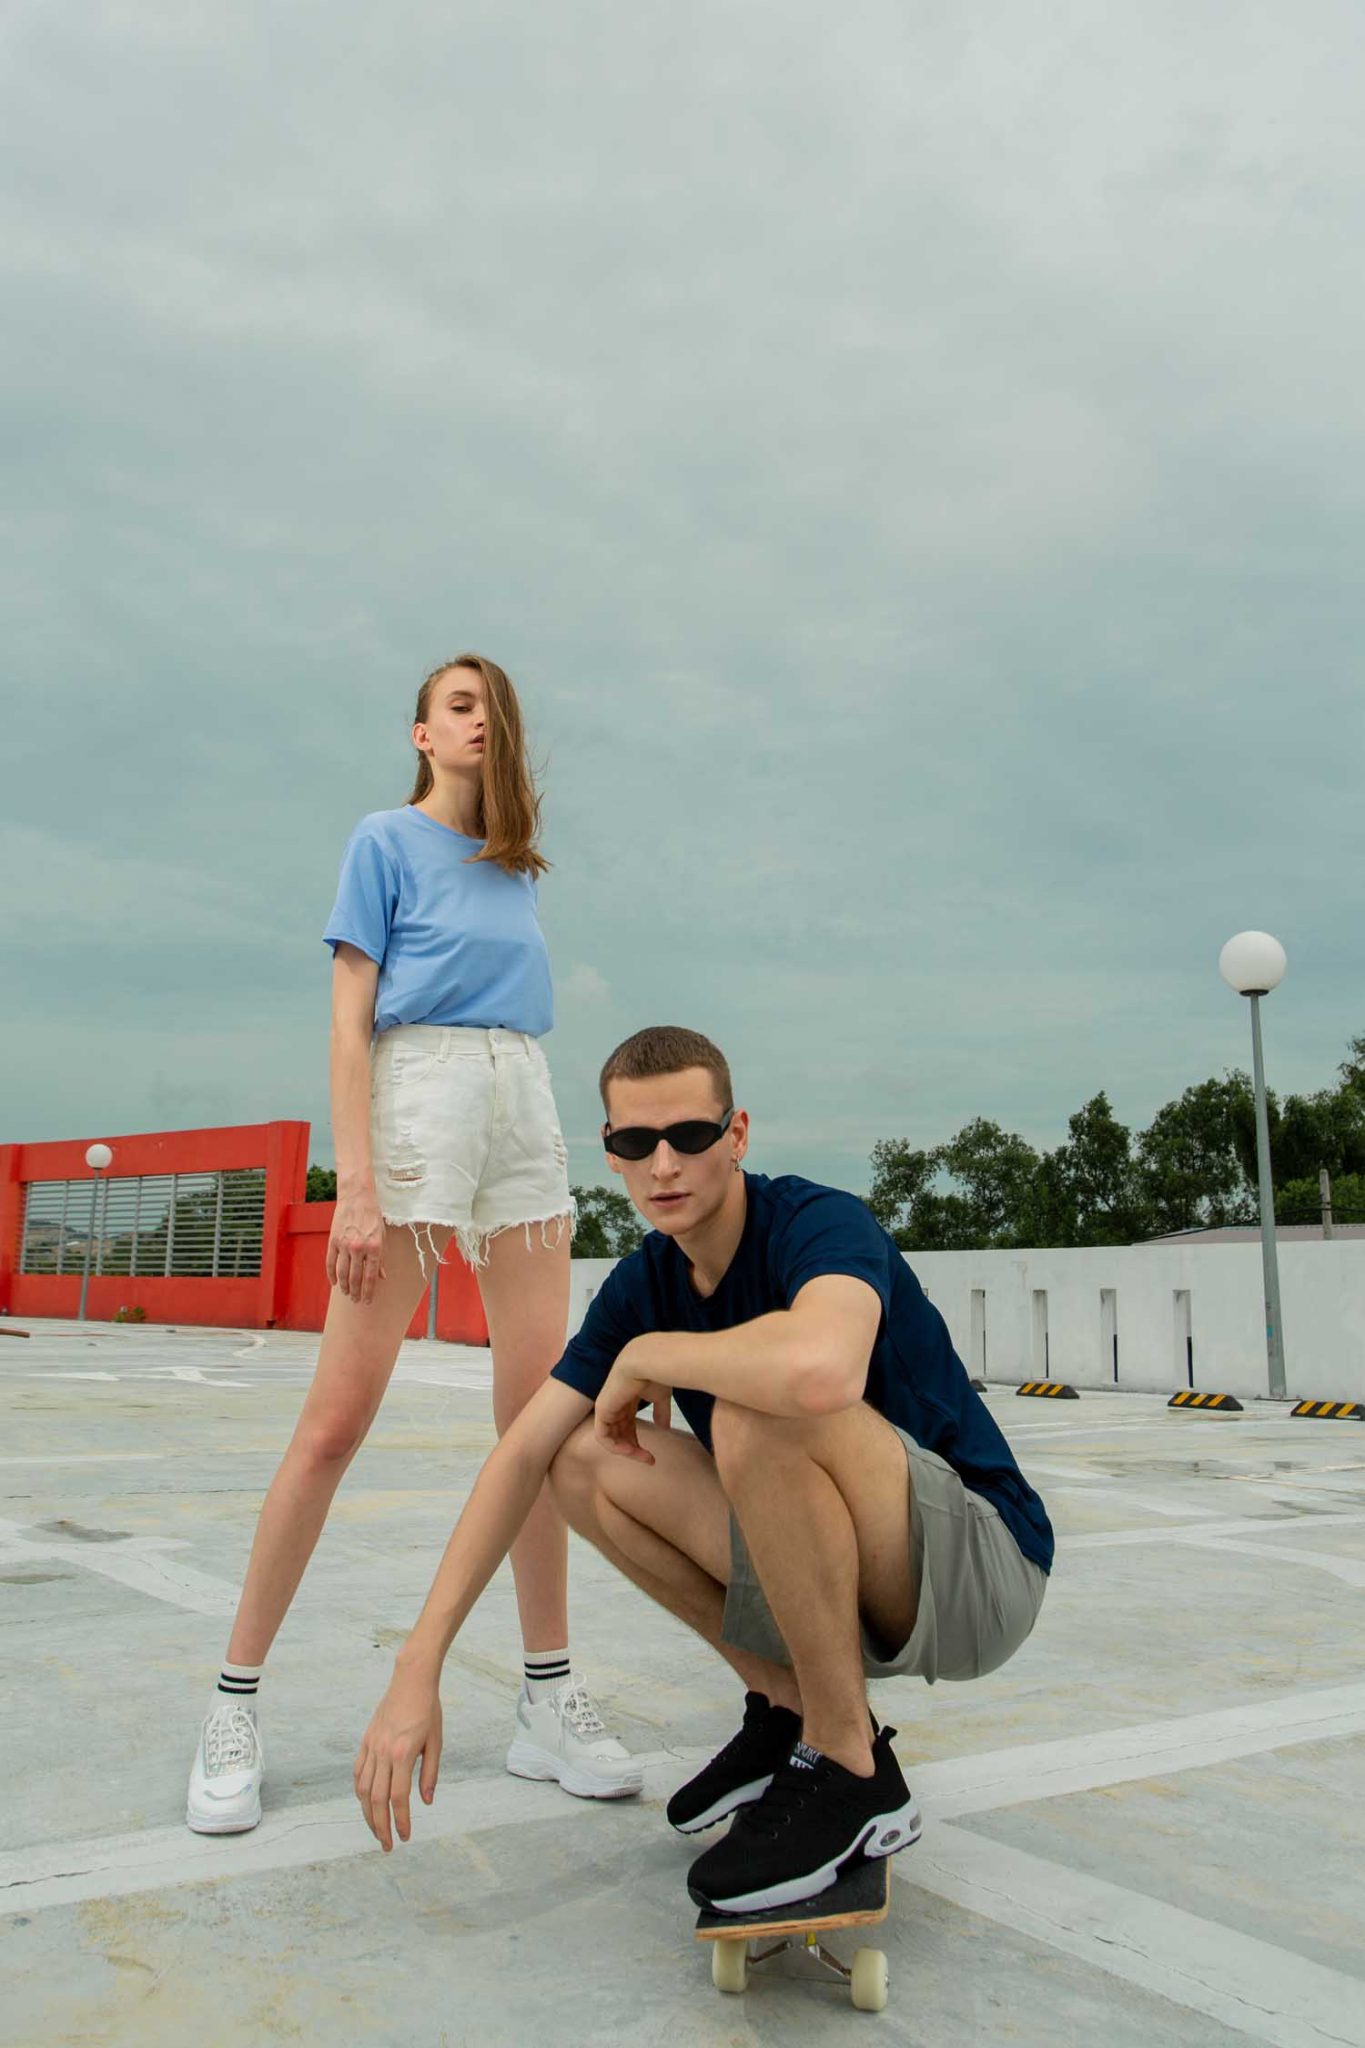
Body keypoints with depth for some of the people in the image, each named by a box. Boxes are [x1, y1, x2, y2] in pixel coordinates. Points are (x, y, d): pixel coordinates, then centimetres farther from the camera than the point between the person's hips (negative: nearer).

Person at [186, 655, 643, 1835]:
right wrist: (356, 1183, -13)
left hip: (526, 1114, 6)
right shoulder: (387, 841, 5)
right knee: (340, 1416, -6)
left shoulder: (514, 861, 20)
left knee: (539, 1409, 1)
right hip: (416, 1102, -5)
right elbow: (351, 1021, -3)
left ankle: (549, 1704, 11)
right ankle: (236, 1706, 8)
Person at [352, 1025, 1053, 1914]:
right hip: (833, 1577, 7)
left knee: (758, 1412, -33)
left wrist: (647, 1357, -26)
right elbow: (522, 1456, -2)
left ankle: (851, 1774, -14)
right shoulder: (642, 1284, 0)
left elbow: (822, 1369, -47)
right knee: (585, 1462, -4)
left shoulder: (820, 1222, -22)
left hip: (986, 1567, -7)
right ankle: (786, 1705, 8)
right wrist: (418, 1667, -9)